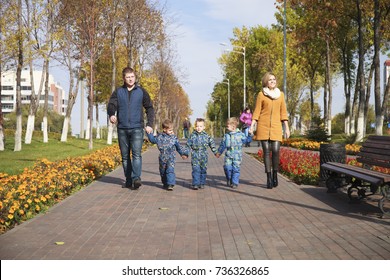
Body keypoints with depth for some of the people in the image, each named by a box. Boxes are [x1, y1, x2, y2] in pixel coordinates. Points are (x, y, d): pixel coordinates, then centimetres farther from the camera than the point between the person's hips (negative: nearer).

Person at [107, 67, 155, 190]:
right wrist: (111, 114, -25)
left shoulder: (141, 92, 6)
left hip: (137, 128, -2)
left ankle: (136, 178, -21)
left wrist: (149, 124, -3)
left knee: (136, 154, -16)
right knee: (125, 156, 6)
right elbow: (111, 105, -2)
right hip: (122, 129, 2)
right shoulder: (118, 92, 8)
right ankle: (128, 180, 13)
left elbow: (150, 108, 9)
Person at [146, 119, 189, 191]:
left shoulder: (174, 137, 1)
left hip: (171, 158, -2)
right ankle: (165, 183, 31)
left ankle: (170, 184, -20)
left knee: (170, 170, -17)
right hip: (162, 158, 2)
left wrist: (183, 153, 11)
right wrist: (150, 133, 6)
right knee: (163, 171, 13)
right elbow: (153, 140, 16)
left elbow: (179, 147, 11)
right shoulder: (159, 137, 1)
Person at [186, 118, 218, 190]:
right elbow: (188, 145, 5)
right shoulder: (192, 136, -1)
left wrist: (215, 152, 9)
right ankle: (195, 184, -7)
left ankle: (202, 183, 18)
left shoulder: (206, 136, 2)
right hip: (195, 156, -2)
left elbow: (212, 144, 9)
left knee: (203, 170, 7)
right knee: (196, 170, -9)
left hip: (204, 156, 2)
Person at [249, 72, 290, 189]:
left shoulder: (280, 94, 11)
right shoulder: (261, 94, 3)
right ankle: (269, 178, 5)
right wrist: (252, 126, -6)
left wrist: (287, 128, 7)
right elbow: (257, 112, 3)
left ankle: (275, 175, 10)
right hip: (263, 126, -1)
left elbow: (283, 112, 12)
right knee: (266, 152, -2)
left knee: (276, 151, -8)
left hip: (276, 127, 2)